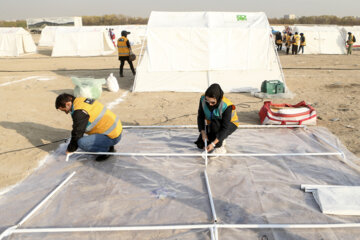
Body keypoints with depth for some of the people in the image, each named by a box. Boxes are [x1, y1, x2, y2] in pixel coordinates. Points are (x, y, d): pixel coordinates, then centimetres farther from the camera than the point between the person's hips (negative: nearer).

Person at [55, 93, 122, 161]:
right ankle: (108, 146, 16)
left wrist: (70, 150, 4)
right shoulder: (83, 100, 10)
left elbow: (77, 133, -12)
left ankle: (107, 149, -2)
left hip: (112, 137, -10)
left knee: (82, 143, -21)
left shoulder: (80, 112, -19)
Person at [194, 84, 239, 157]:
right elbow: (200, 117, -11)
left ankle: (220, 147, -18)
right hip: (213, 125, 5)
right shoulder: (203, 99, -22)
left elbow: (225, 128, -34)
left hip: (230, 124, -5)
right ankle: (221, 141, 18)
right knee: (200, 144, -7)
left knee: (214, 123, -38)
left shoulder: (226, 106, -35)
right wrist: (203, 132, -23)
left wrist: (213, 143, -38)